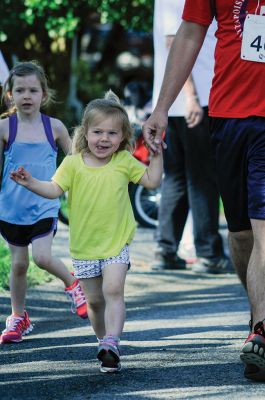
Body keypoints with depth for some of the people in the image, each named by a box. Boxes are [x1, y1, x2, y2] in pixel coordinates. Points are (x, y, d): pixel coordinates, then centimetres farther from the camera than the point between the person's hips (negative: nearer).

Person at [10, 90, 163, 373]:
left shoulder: (124, 162, -1)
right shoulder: (73, 164, -4)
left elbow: (152, 181, 4)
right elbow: (54, 189, -11)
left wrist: (156, 154, -6)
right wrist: (31, 183, -27)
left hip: (116, 243, -1)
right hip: (84, 246, 1)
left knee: (113, 289, -20)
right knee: (93, 299, 10)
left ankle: (112, 342, -25)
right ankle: (105, 343, 28)